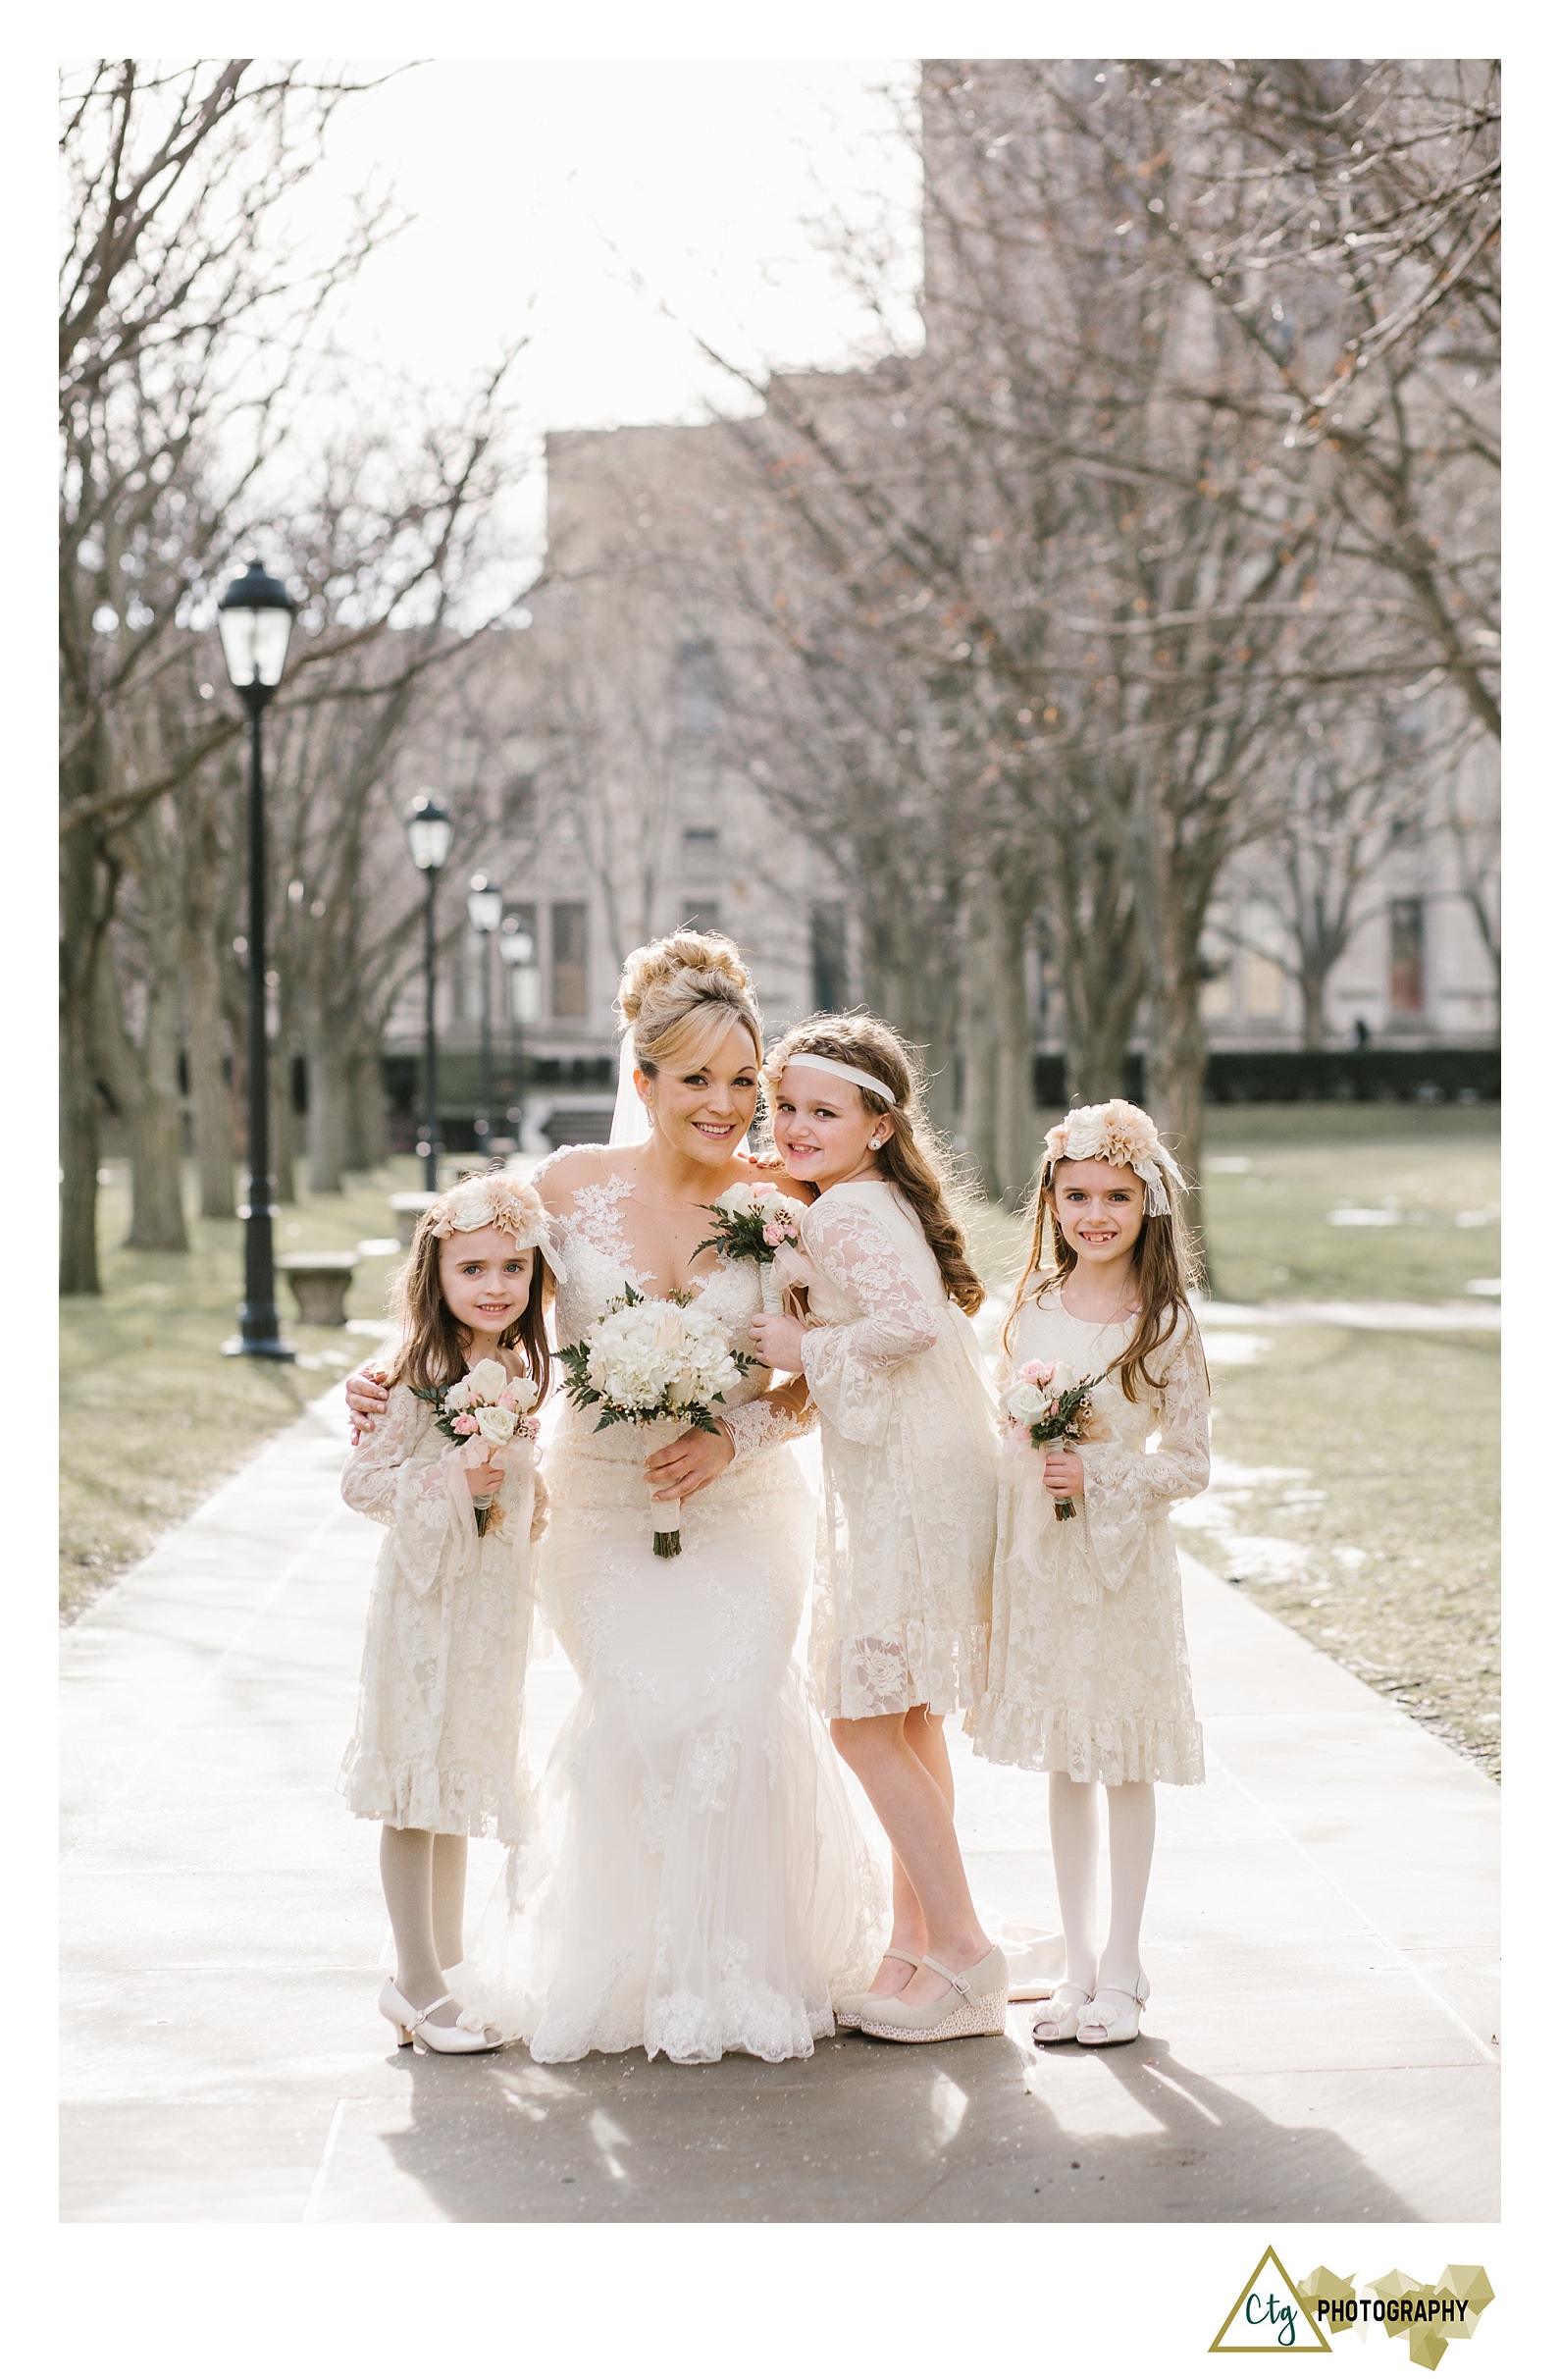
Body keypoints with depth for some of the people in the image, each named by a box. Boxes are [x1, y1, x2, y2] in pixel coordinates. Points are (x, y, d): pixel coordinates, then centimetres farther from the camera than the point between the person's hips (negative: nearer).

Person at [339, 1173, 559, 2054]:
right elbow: (362, 1480, -16)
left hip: (494, 1600, 7)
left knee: (461, 1784, 16)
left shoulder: (520, 1371, 7)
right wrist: (453, 1478, -25)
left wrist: (527, 1493, 5)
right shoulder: (417, 1376, -15)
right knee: (418, 1792, -2)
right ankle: (416, 1982, 6)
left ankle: (449, 1964, 25)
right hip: (427, 1595, -7)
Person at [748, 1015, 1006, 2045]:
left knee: (865, 1722, -6)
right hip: (917, 1483, 10)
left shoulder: (844, 1213, -16)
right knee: (908, 1720, 15)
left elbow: (909, 1320, -31)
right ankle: (920, 1943, 22)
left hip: (908, 1488, -10)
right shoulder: (876, 1203, 15)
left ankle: (961, 1949, -1)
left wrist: (806, 1349, -19)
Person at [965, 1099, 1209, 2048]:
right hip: (1040, 1558, 4)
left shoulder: (1165, 1325, -8)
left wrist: (1099, 1476, -19)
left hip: (1126, 1559, -4)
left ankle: (1122, 1968, 13)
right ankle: (1080, 1962, 19)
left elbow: (1191, 1463, -7)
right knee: (1064, 1764, 10)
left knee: (1126, 1764, 3)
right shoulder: (1034, 1311, 4)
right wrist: (999, 1557, 5)